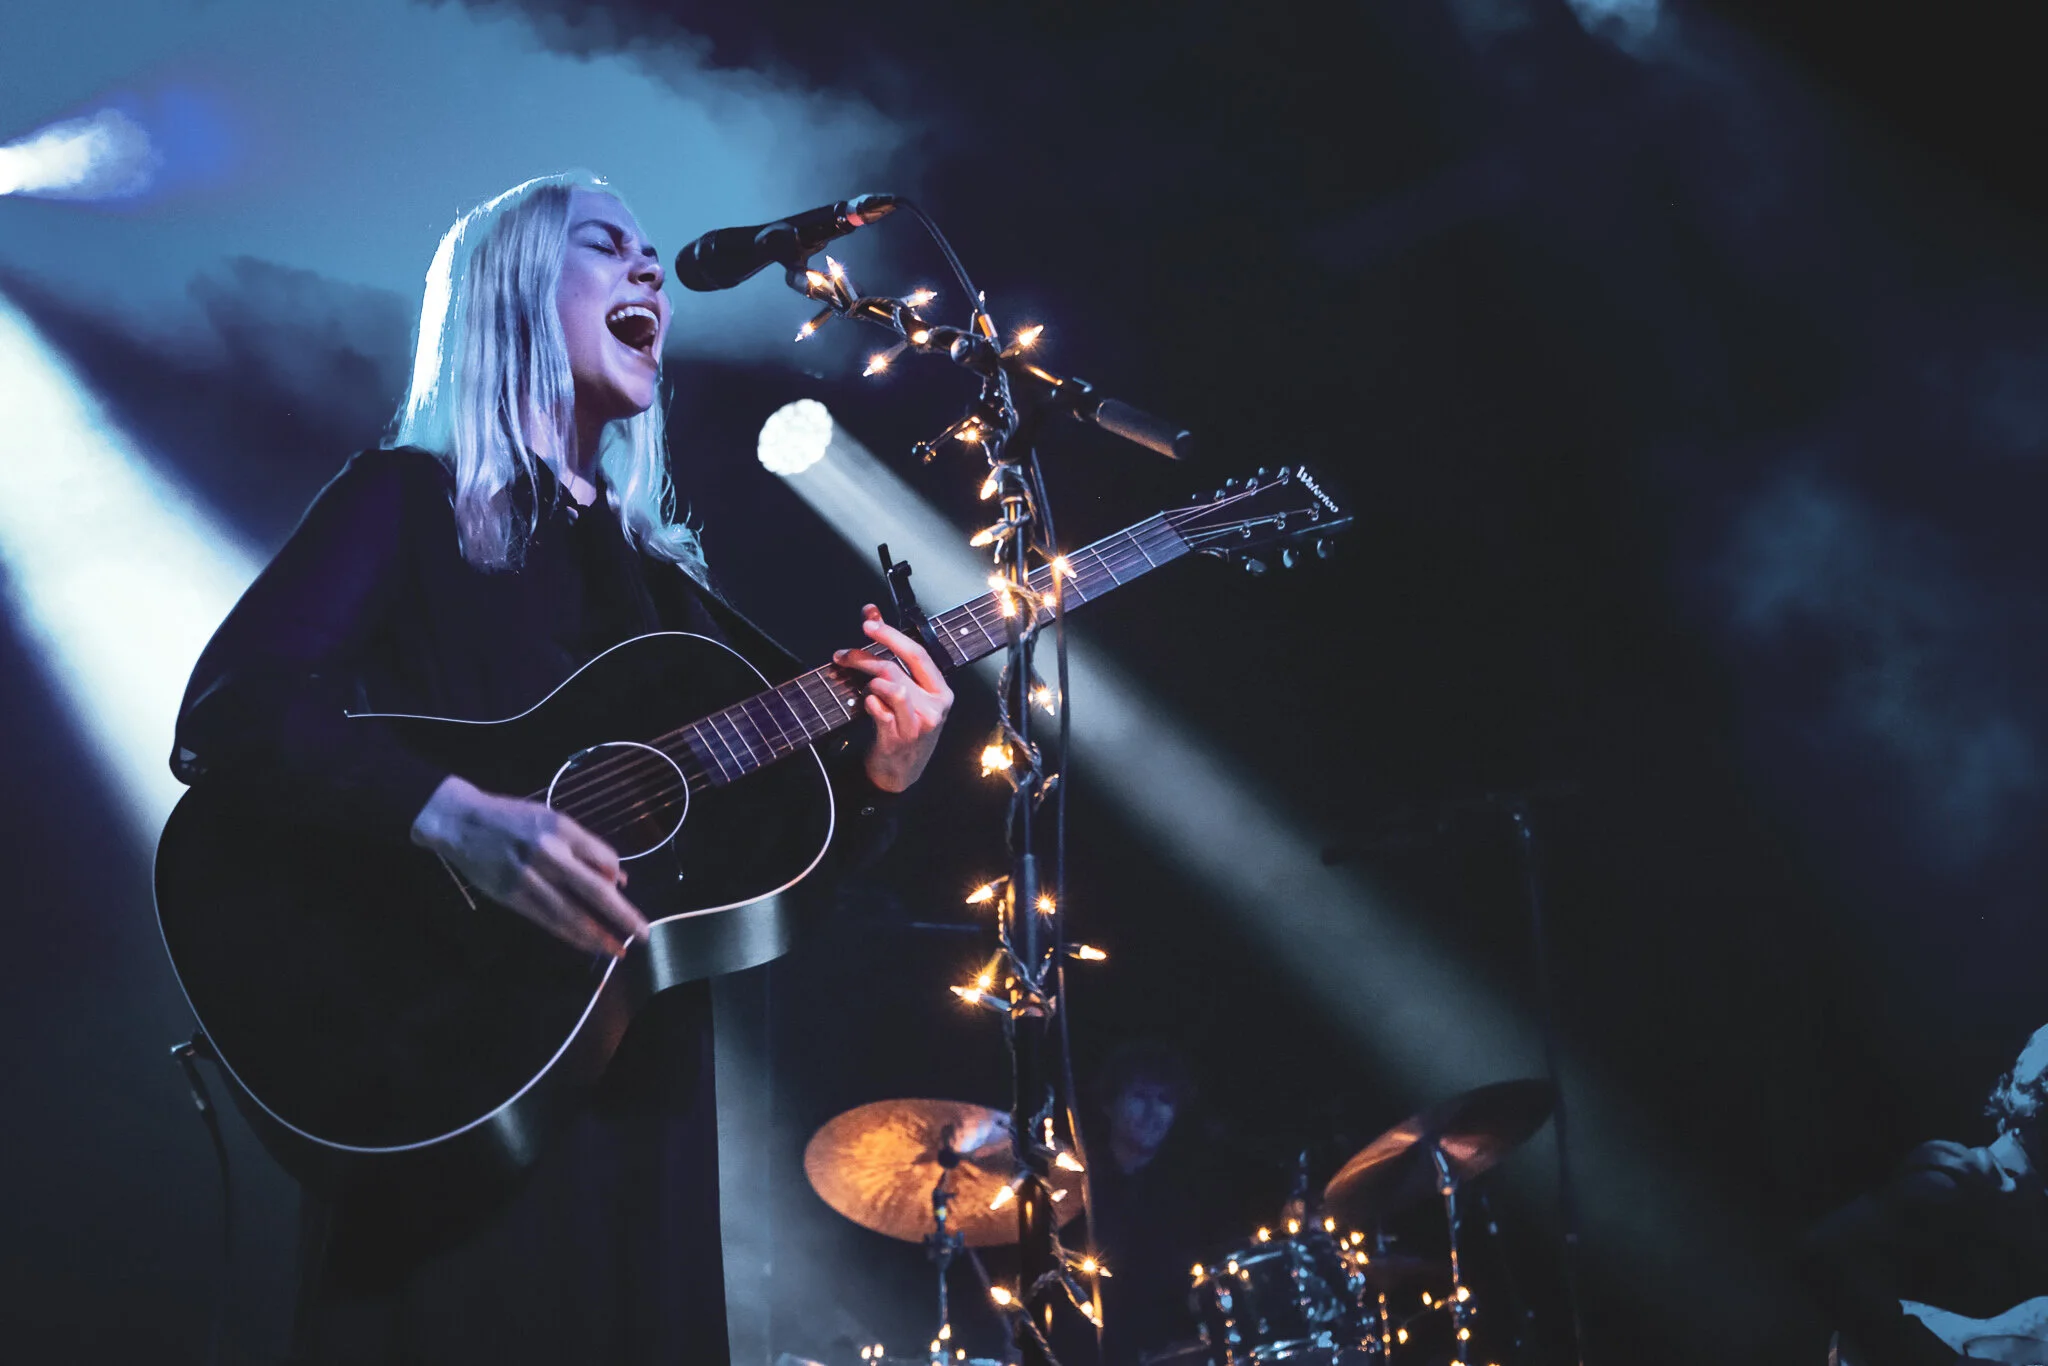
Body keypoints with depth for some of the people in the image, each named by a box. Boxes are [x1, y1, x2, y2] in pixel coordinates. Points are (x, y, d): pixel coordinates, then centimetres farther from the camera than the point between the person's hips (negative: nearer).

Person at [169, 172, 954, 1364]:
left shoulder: (657, 569, 17)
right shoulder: (413, 496, 0)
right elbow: (223, 714, -16)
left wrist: (876, 777, -6)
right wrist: (456, 815, -29)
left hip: (643, 1094, 6)